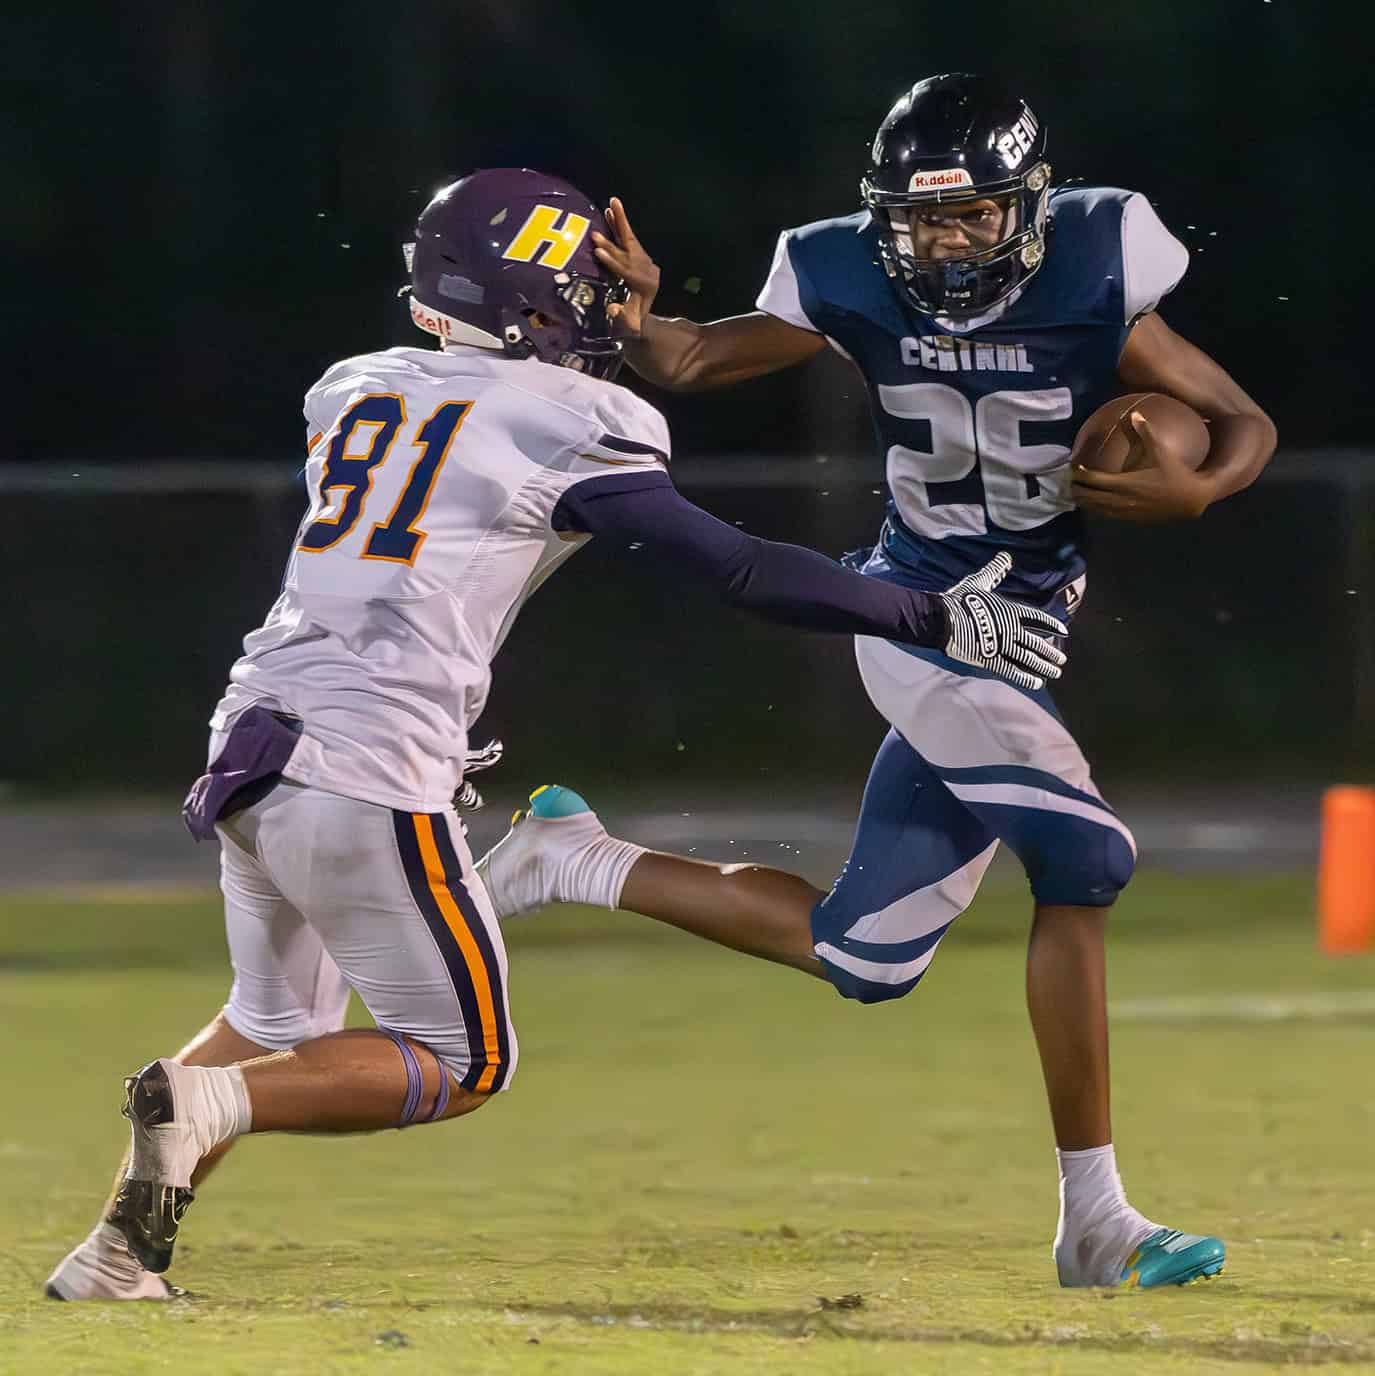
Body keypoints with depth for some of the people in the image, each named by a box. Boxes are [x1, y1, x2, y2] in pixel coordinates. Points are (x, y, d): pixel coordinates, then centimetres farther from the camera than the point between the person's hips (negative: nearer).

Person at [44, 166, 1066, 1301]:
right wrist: (936, 620, 2)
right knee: (463, 1062, 6)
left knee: (278, 1025, 27)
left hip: (254, 741, 7)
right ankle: (202, 1103, -12)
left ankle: (115, 1256, 17)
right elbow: (739, 569, -4)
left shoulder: (354, 393, 16)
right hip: (369, 777, -7)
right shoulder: (562, 429, -4)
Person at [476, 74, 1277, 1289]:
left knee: (860, 956, 7)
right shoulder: (856, 290, -10)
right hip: (923, 624, -4)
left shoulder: (1092, 298, -10)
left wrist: (1199, 489, -25)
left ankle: (576, 861, 26)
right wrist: (635, 320, -22)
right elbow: (694, 362, 0)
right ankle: (1095, 1223, -13)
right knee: (1083, 863, -20)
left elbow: (1248, 426, -4)